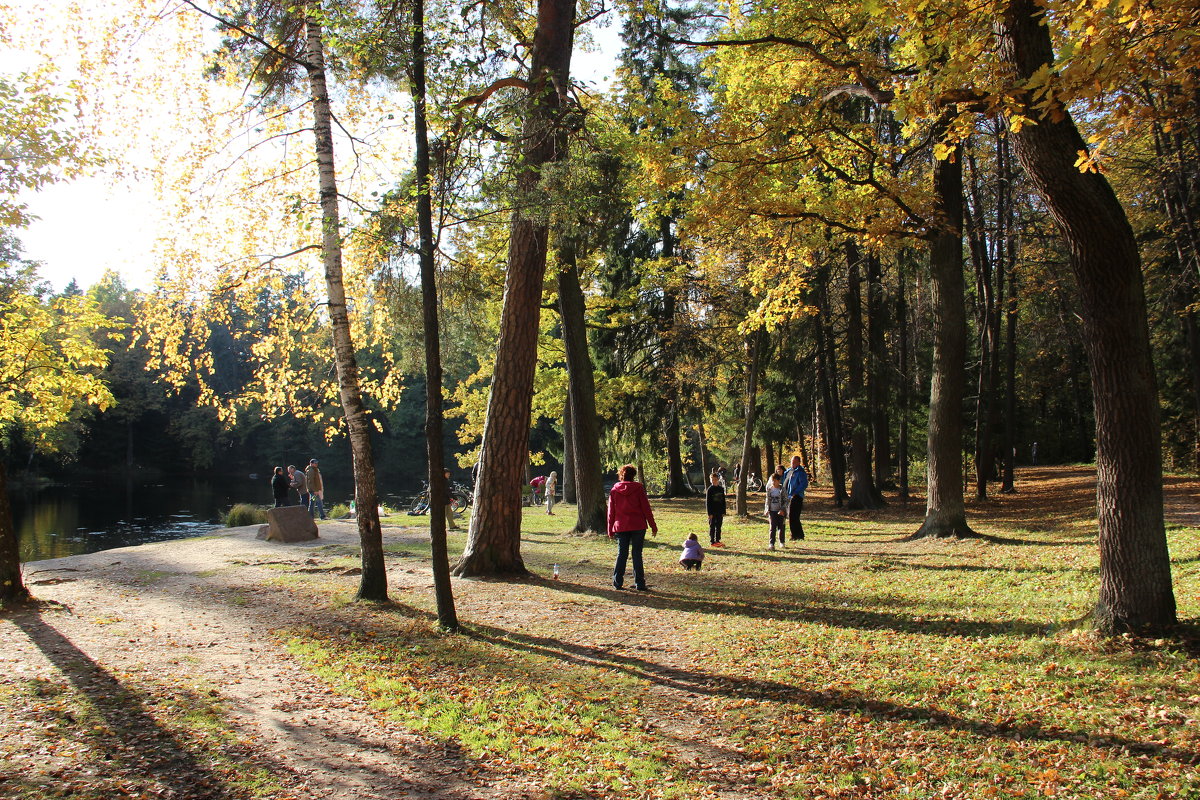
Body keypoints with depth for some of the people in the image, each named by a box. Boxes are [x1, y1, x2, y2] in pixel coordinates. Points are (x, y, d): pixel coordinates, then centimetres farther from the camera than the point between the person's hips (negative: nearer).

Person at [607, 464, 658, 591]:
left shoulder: (614, 490, 4)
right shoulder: (638, 488, -4)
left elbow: (611, 511, 7)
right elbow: (646, 508, -3)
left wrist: (610, 530, 14)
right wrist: (653, 526, 2)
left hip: (620, 527, 2)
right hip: (638, 526, -2)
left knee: (621, 554, 10)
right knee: (637, 554, 2)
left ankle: (617, 583, 8)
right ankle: (640, 584, 3)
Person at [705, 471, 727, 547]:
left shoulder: (721, 489, 7)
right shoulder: (710, 490, -6)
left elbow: (723, 501, 12)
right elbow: (707, 502, -7)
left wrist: (724, 512, 7)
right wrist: (709, 513, -12)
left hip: (720, 512, 5)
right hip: (712, 512, -5)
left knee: (718, 527, 9)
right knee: (712, 527, 1)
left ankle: (717, 541, 18)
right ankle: (712, 542, 5)